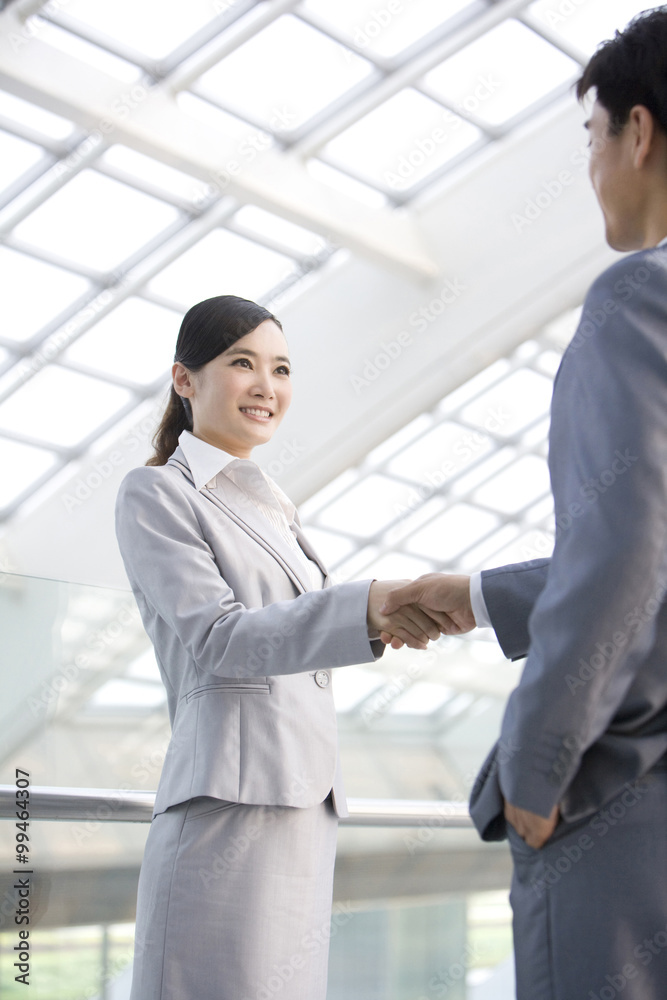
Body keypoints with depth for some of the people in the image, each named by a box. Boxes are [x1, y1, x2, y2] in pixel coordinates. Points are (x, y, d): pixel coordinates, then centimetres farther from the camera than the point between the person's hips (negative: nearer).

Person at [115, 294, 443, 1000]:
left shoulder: (274, 511, 25)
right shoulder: (155, 494, 1)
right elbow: (216, 638, -13)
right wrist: (367, 606, -29)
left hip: (305, 812, 8)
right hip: (228, 812, -7)